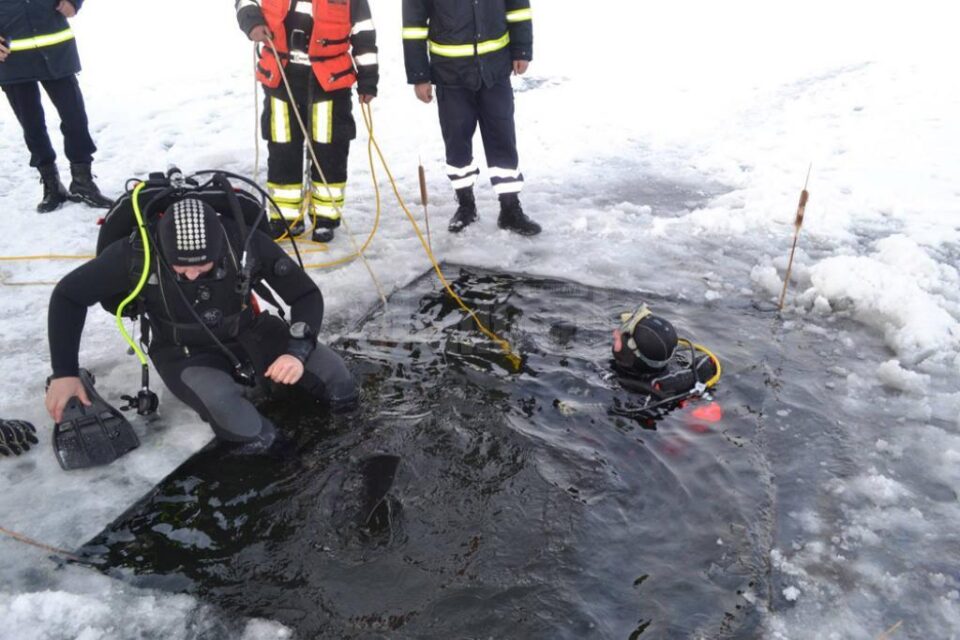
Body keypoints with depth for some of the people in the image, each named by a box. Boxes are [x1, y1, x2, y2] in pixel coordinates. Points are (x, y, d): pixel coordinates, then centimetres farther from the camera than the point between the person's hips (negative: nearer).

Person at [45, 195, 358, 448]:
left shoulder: (246, 242, -26)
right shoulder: (137, 254, -26)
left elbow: (307, 295, -16)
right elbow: (69, 295, -10)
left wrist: (298, 351, -31)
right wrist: (64, 372, -14)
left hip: (248, 331, 1)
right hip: (184, 351, -1)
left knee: (335, 378, -16)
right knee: (227, 411, -35)